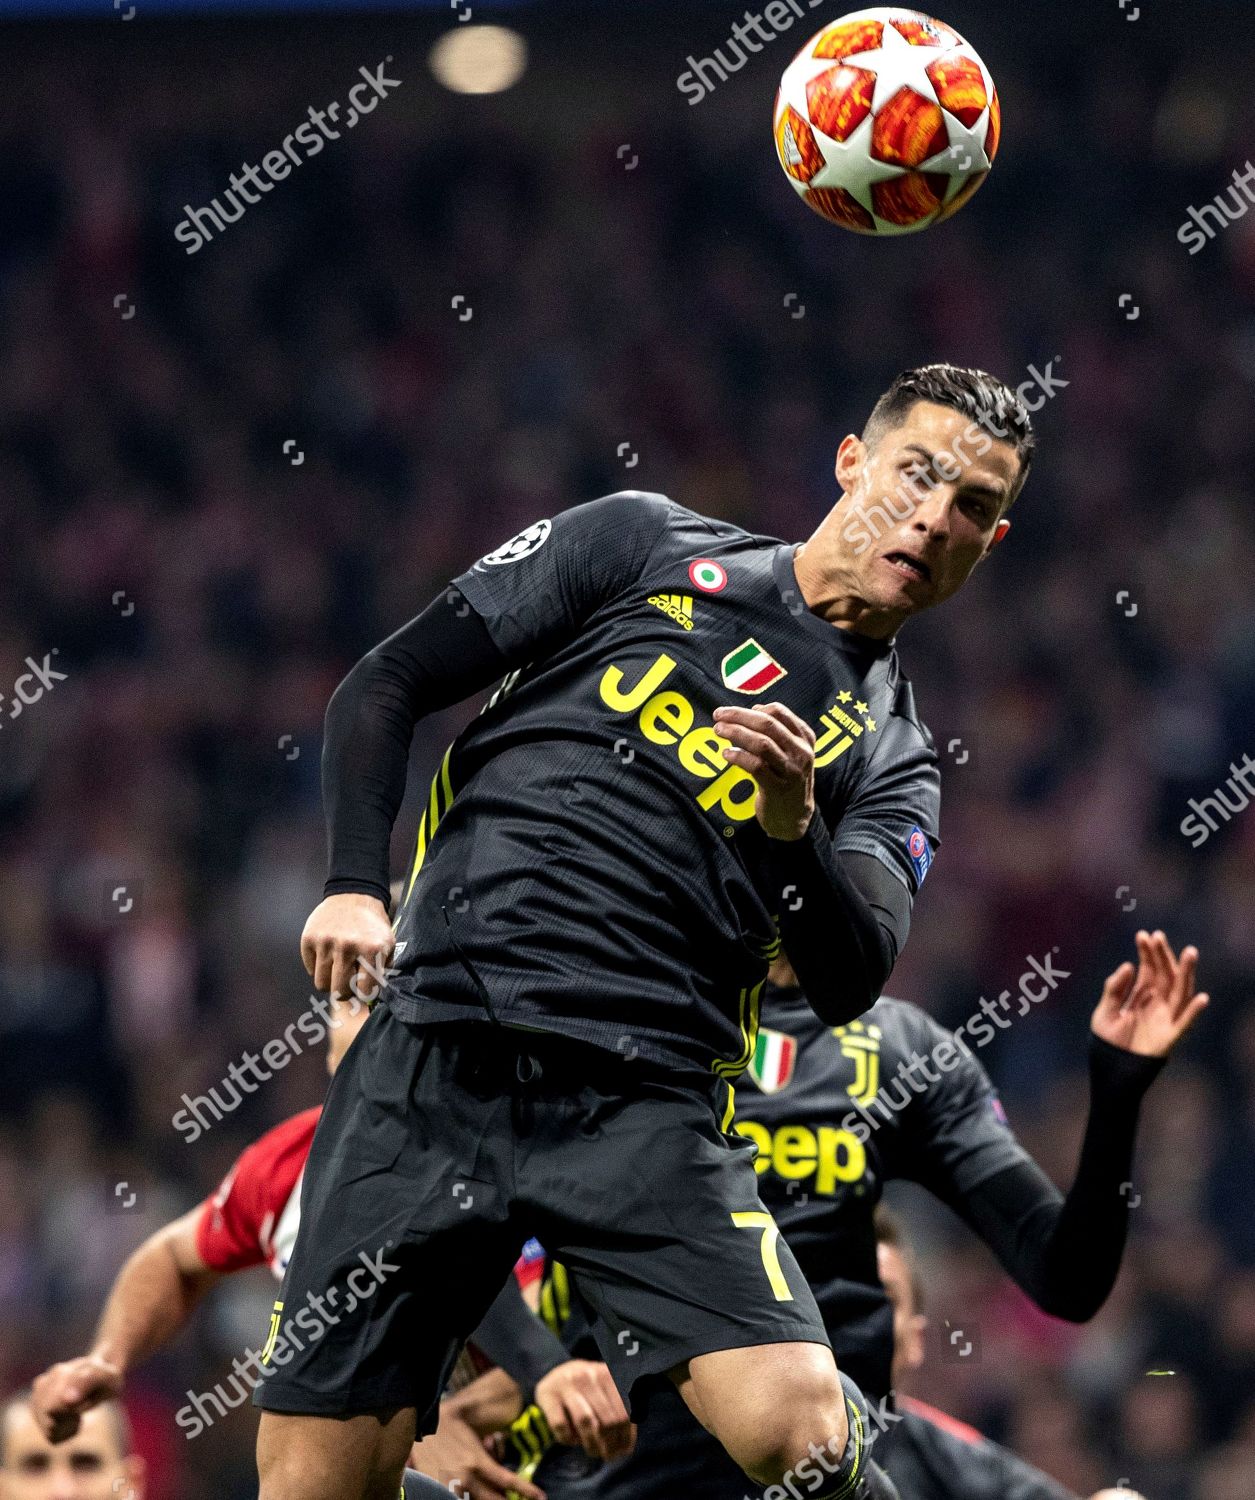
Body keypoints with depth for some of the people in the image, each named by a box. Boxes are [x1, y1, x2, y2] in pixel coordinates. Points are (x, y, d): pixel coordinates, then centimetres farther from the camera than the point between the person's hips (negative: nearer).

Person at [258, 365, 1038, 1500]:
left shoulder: (894, 760, 19)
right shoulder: (646, 543, 14)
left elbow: (849, 984, 4)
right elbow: (387, 686, 11)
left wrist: (794, 829, -15)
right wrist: (356, 887, -4)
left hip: (647, 1106, 1)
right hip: (438, 1040, -1)